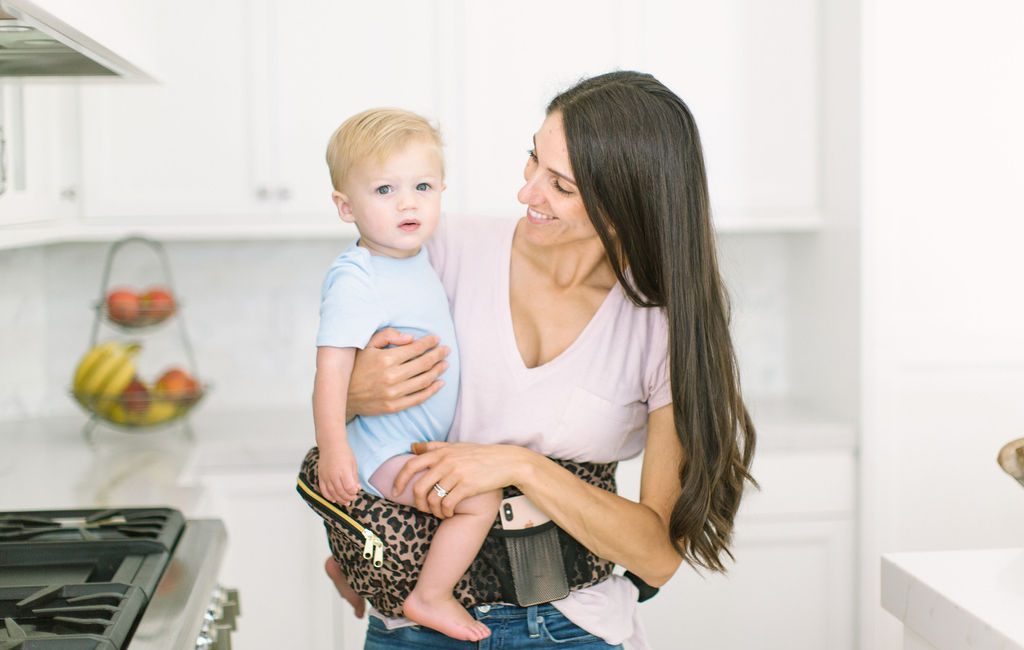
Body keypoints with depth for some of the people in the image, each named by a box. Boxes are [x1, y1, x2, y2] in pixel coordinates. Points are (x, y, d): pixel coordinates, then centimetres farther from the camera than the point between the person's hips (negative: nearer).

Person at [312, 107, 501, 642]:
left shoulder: (413, 257, 3)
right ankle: (430, 598, -4)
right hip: (384, 452, -10)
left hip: (416, 442, 10)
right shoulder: (356, 281, -26)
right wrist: (333, 449, -37)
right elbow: (332, 365, -32)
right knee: (481, 498, -19)